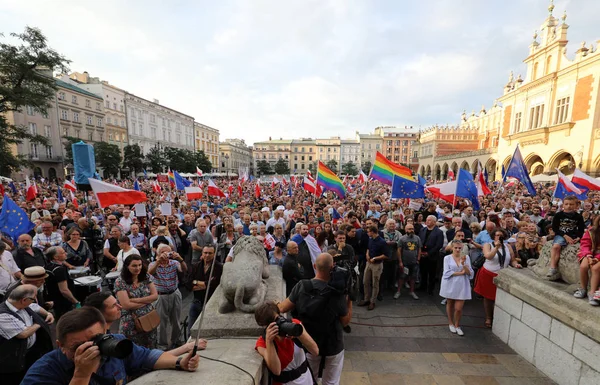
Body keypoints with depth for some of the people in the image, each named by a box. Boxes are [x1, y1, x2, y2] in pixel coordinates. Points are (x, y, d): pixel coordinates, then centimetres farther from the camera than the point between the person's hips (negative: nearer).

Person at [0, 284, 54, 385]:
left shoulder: (23, 304, -5)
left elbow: (36, 307, 19)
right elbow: (24, 333, -29)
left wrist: (48, 313, 1)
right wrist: (38, 324, -11)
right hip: (15, 358, -7)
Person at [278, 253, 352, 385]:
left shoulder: (301, 286, -19)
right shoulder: (337, 293, -25)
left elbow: (283, 308, -11)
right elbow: (345, 322, -10)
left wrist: (274, 305, 7)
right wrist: (349, 299, -6)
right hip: (332, 346, -2)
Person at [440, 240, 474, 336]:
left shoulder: (466, 257, 0)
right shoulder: (447, 258, -5)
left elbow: (469, 273, -5)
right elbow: (447, 273, -11)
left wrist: (463, 263, -19)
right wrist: (460, 273, -11)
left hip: (462, 286, 1)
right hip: (450, 285, 0)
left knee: (458, 308, -1)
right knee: (450, 305, 15)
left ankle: (457, 325, 25)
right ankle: (451, 323, 36)